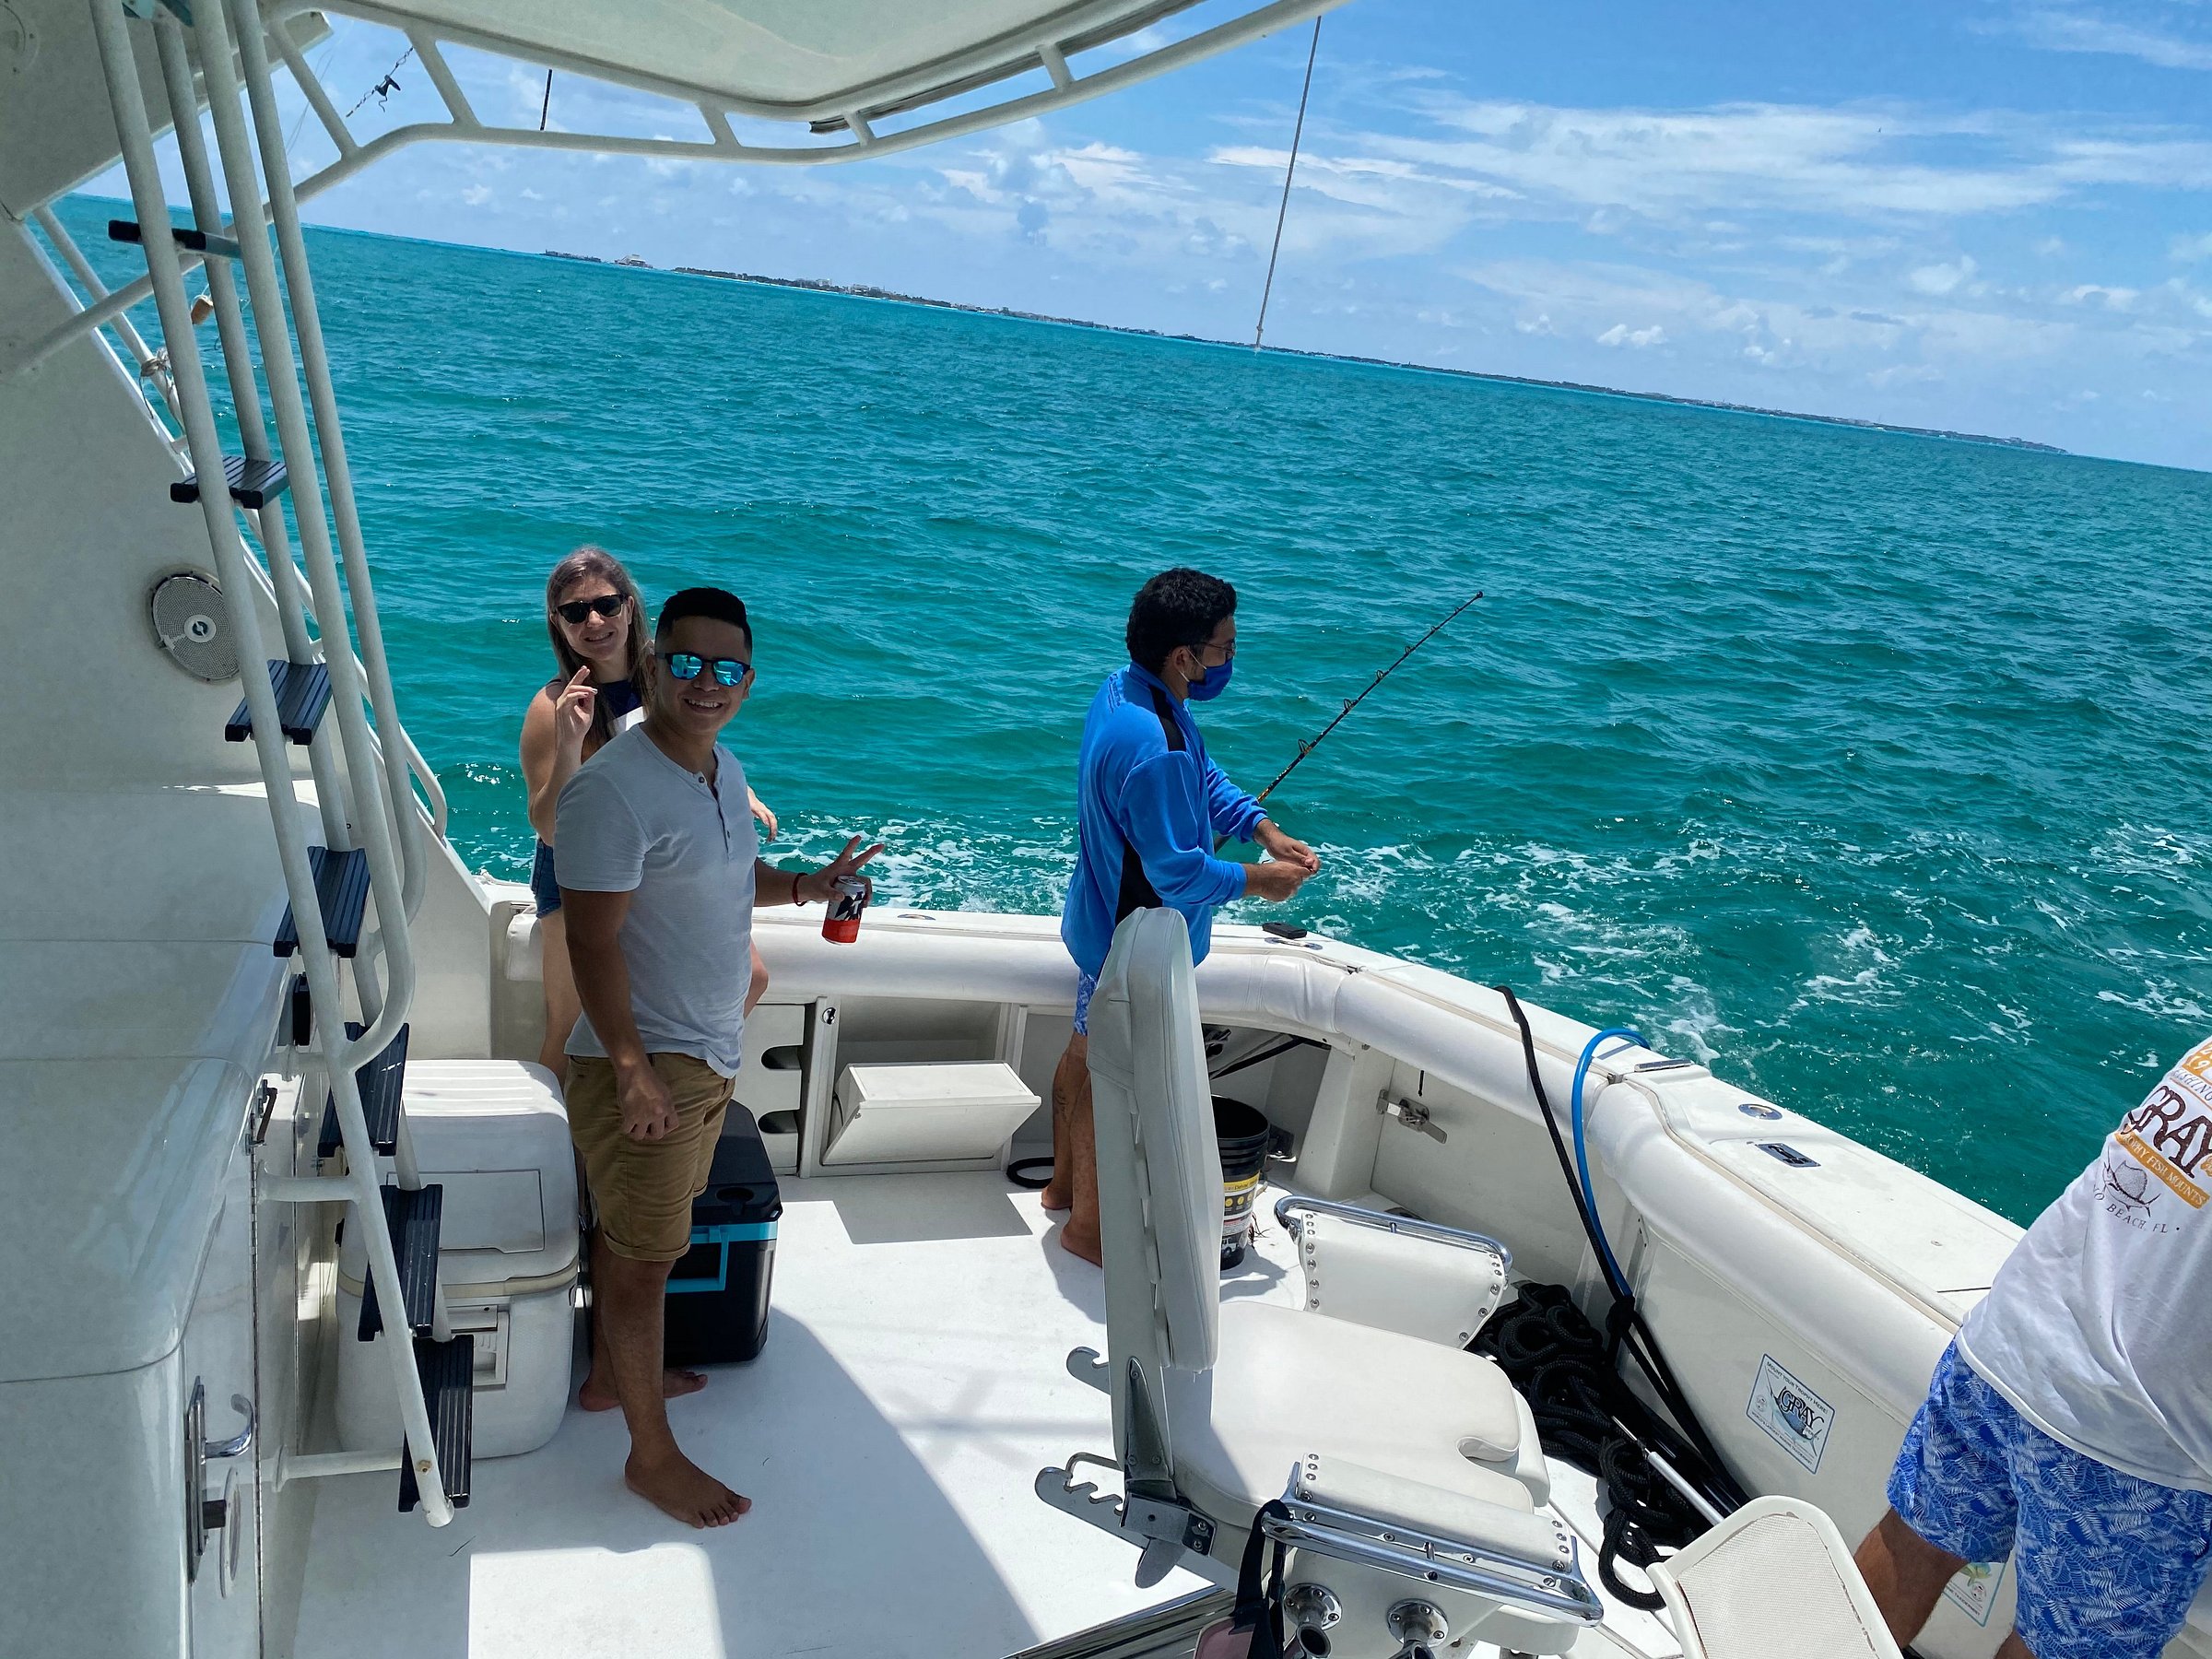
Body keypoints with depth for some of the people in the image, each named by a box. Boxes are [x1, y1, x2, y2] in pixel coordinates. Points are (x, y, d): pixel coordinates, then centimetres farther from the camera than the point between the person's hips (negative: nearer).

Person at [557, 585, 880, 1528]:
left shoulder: (723, 770, 6)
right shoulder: (613, 788, -23)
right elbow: (593, 942, -24)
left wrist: (806, 886, 7)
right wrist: (635, 1076, -24)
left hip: (708, 1057, 9)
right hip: (643, 1064, -8)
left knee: (630, 1231, 25)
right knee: (643, 1261, 5)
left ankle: (613, 1372, 45)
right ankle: (652, 1454, 19)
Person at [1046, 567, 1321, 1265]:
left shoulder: (1125, 688, -4)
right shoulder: (1154, 747, -36)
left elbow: (1205, 778, 9)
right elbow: (1178, 873, -29)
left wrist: (1265, 829, -1)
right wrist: (1257, 881, -14)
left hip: (1103, 921, 10)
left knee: (1084, 1054, 25)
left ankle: (1063, 1181, 47)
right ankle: (1086, 1224, 29)